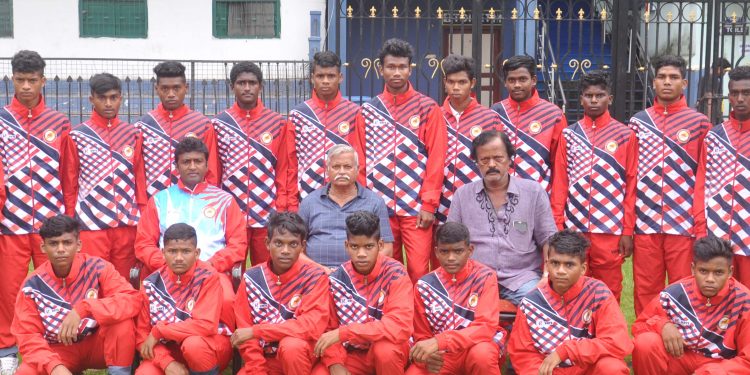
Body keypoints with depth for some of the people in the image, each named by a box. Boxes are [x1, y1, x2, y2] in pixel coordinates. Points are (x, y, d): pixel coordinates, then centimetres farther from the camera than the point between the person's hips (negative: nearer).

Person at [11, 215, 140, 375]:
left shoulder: (97, 268, -15)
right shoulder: (32, 285, -10)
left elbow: (132, 300, -27)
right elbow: (28, 336, -10)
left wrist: (83, 309, -39)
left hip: (98, 344, -1)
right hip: (59, 351, 2)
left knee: (123, 320, -31)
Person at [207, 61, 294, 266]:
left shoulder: (277, 123, 6)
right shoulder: (220, 123, 7)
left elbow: (285, 170, 6)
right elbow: (212, 171, 8)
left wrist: (284, 208, 0)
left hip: (268, 214, 0)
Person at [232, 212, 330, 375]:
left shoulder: (314, 276, -11)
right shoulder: (252, 278, -2)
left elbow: (313, 325, -23)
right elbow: (244, 329, -2)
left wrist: (256, 331, -23)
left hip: (300, 355, -2)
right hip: (264, 358, 3)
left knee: (291, 345, -35)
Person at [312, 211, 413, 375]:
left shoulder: (395, 273, -17)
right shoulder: (336, 278, -5)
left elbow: (400, 326, -30)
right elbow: (329, 328, 1)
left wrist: (343, 333, -30)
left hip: (389, 351, -2)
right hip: (353, 353, 3)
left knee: (385, 348, -37)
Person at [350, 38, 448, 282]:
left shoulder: (427, 108, 2)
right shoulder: (368, 111, 8)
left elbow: (436, 159, -3)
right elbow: (361, 161, 8)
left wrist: (429, 204, -8)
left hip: (416, 207, -2)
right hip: (378, 207, 2)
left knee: (418, 271, -5)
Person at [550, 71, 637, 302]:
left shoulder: (625, 135, 4)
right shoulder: (569, 135, 9)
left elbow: (631, 186, 2)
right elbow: (559, 183, 6)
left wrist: (628, 230, -2)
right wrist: (558, 226, 0)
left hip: (611, 230, -1)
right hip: (573, 228, 2)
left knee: (609, 292, 3)